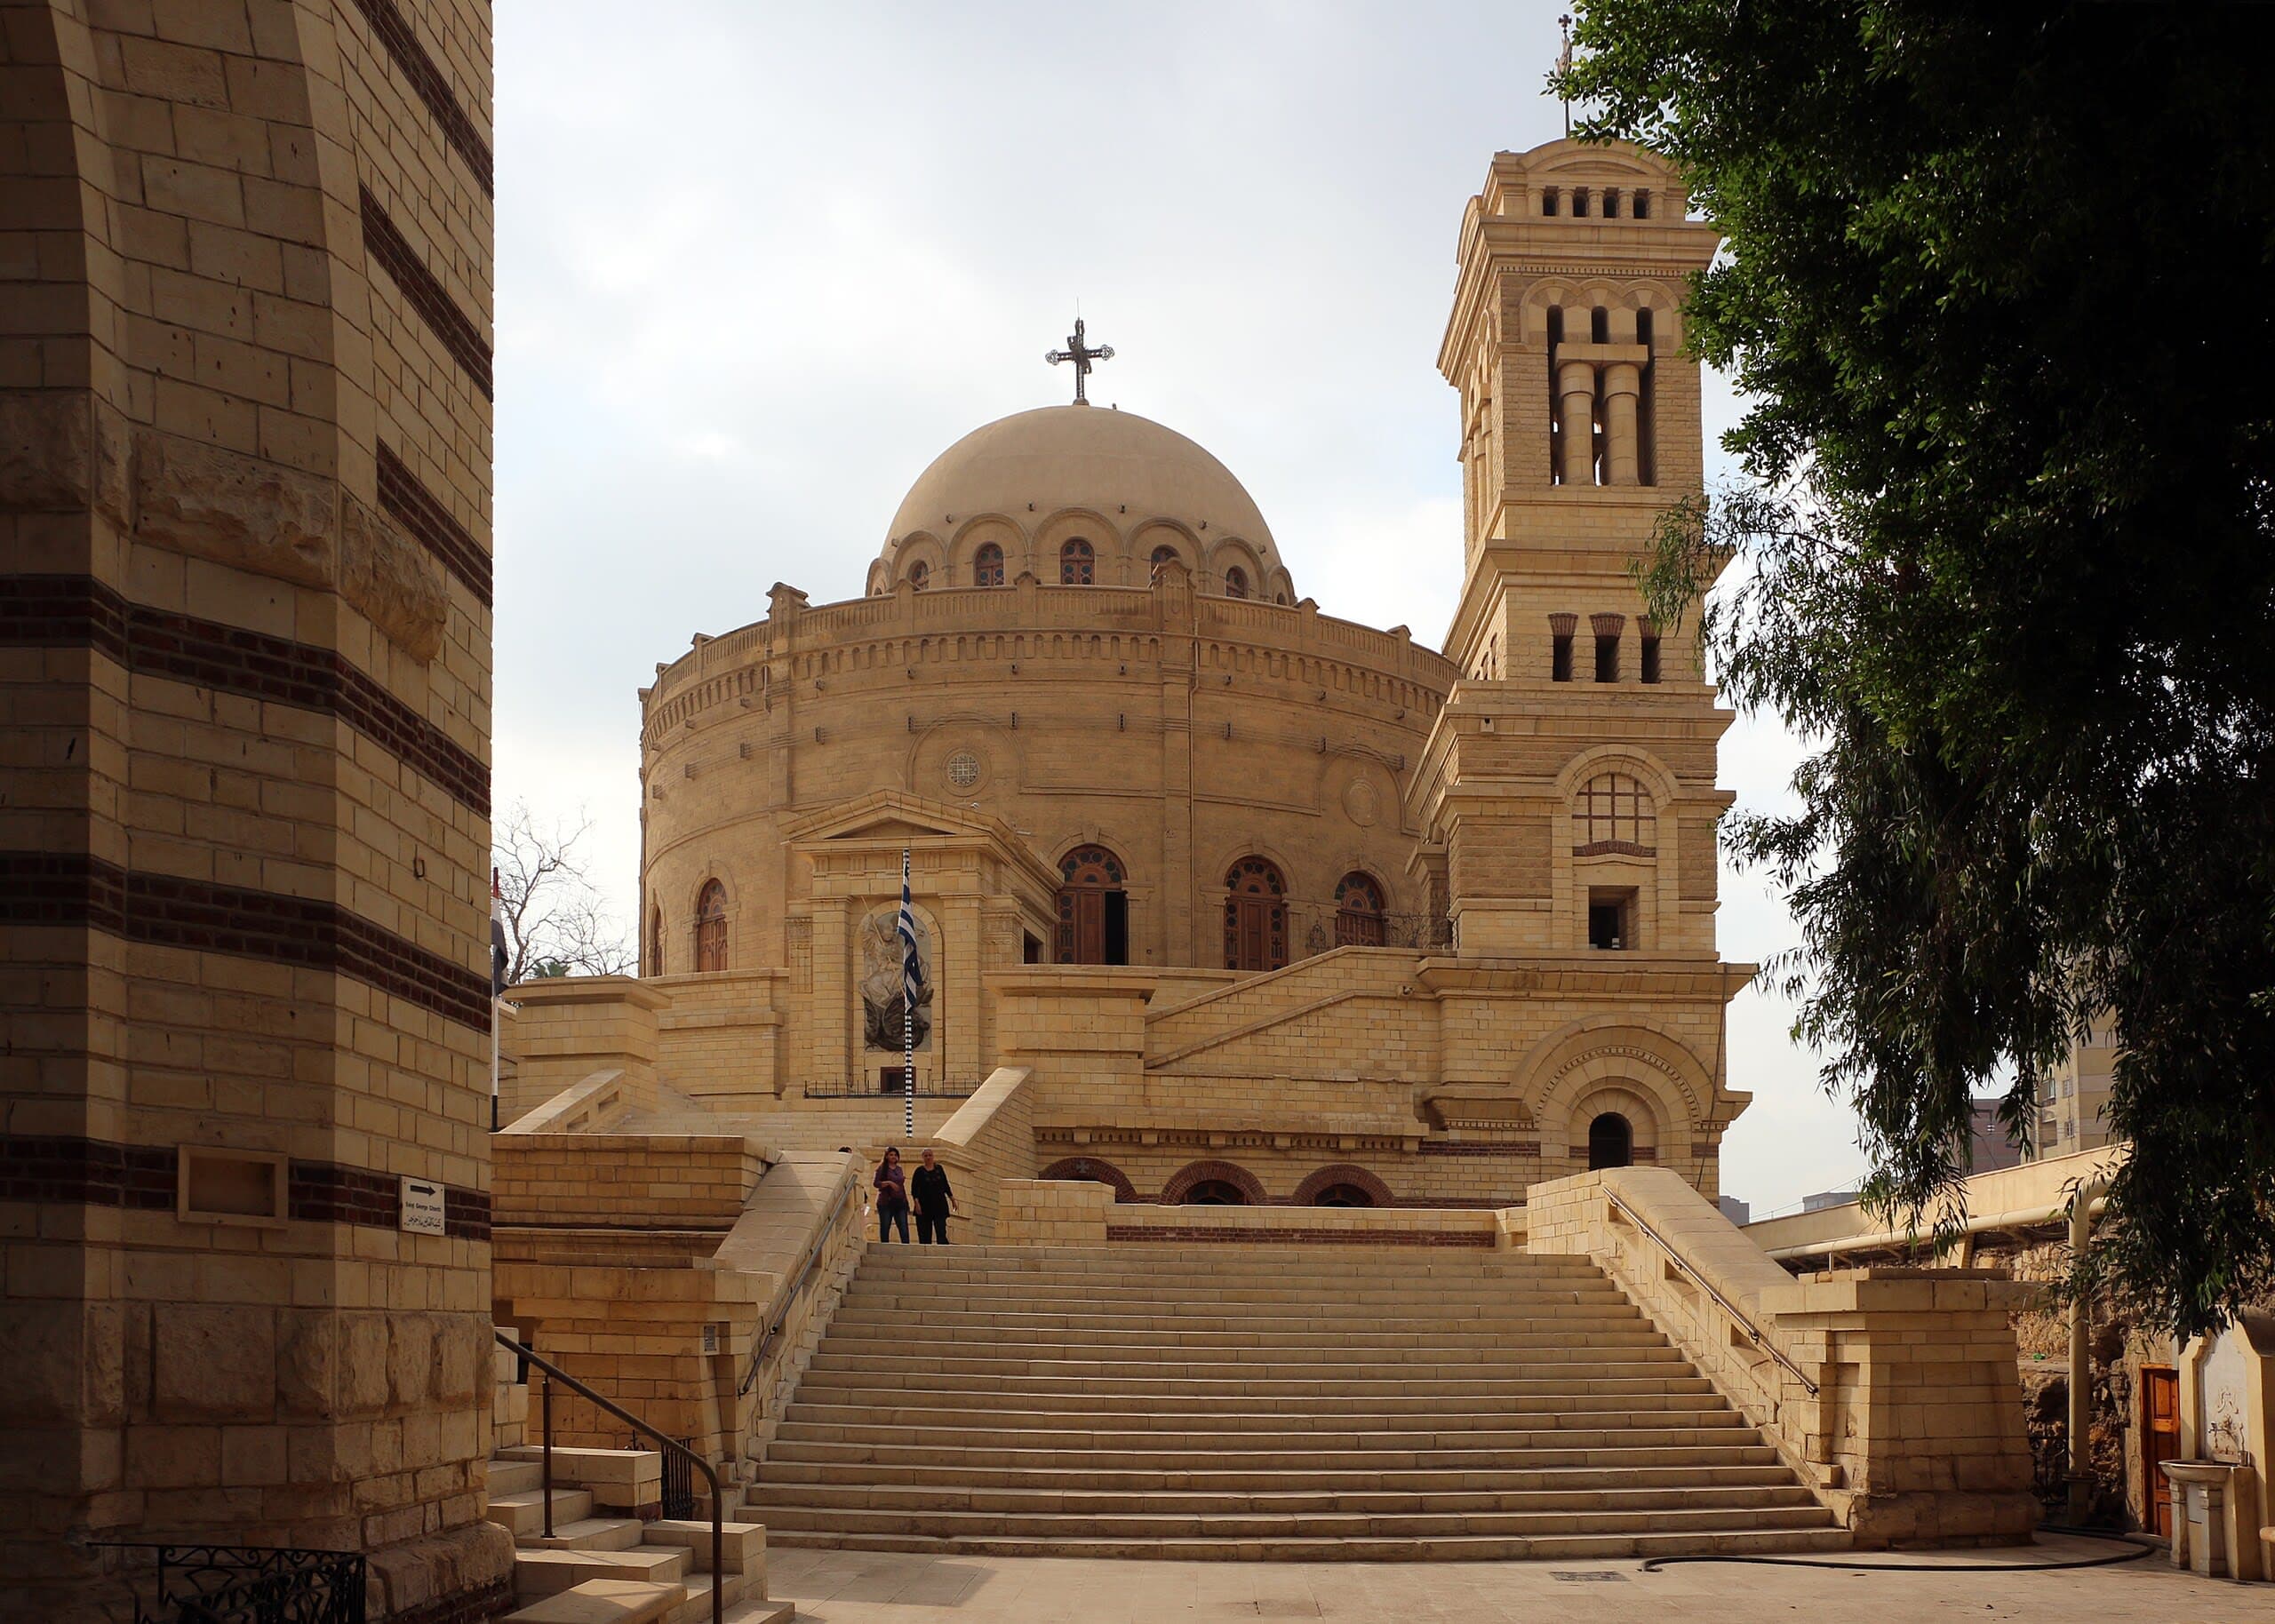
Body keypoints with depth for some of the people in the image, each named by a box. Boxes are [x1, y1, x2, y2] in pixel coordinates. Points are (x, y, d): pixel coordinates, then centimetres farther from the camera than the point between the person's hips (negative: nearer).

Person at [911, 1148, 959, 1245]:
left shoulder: (939, 1169, 10)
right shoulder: (919, 1171, 2)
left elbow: (945, 1186, 16)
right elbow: (914, 1189, -4)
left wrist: (952, 1199, 14)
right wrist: (917, 1203, -15)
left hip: (940, 1205, 1)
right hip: (925, 1206, -1)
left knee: (941, 1233, -9)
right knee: (925, 1236, -1)